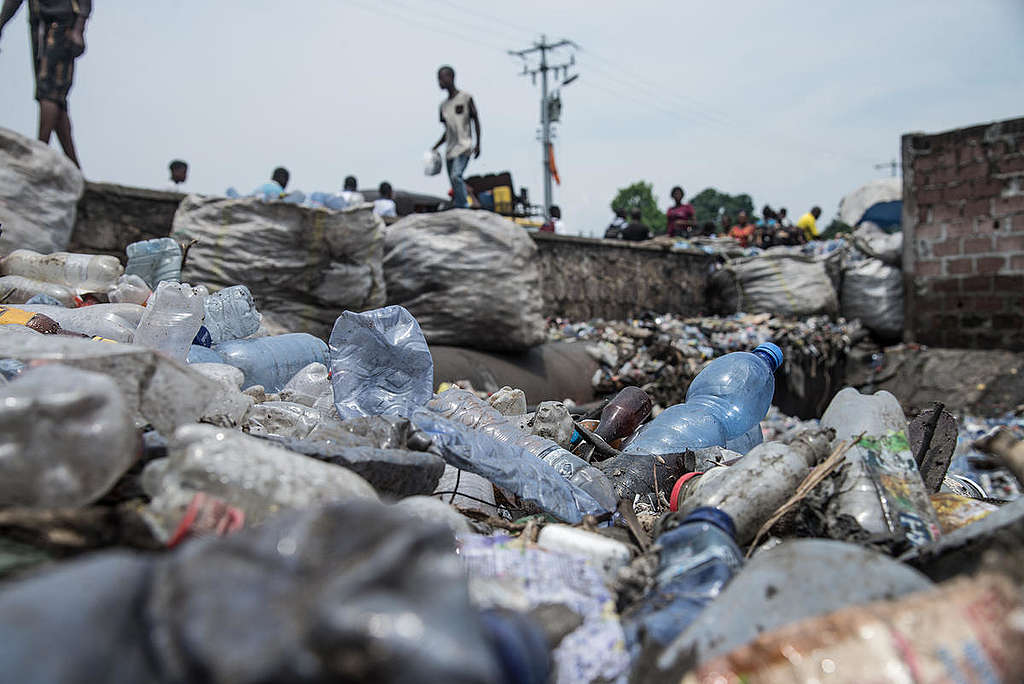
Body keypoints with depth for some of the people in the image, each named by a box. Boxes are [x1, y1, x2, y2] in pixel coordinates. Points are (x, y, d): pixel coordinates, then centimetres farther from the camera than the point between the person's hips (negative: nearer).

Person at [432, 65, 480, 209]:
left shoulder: (466, 97, 0)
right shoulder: (443, 105, 16)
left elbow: (476, 120, 1)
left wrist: (478, 144, -8)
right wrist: (435, 147, 12)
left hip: (464, 148, -6)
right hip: (450, 149, 6)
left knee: (456, 176, -27)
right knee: (455, 188, 5)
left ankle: (461, 209, -27)